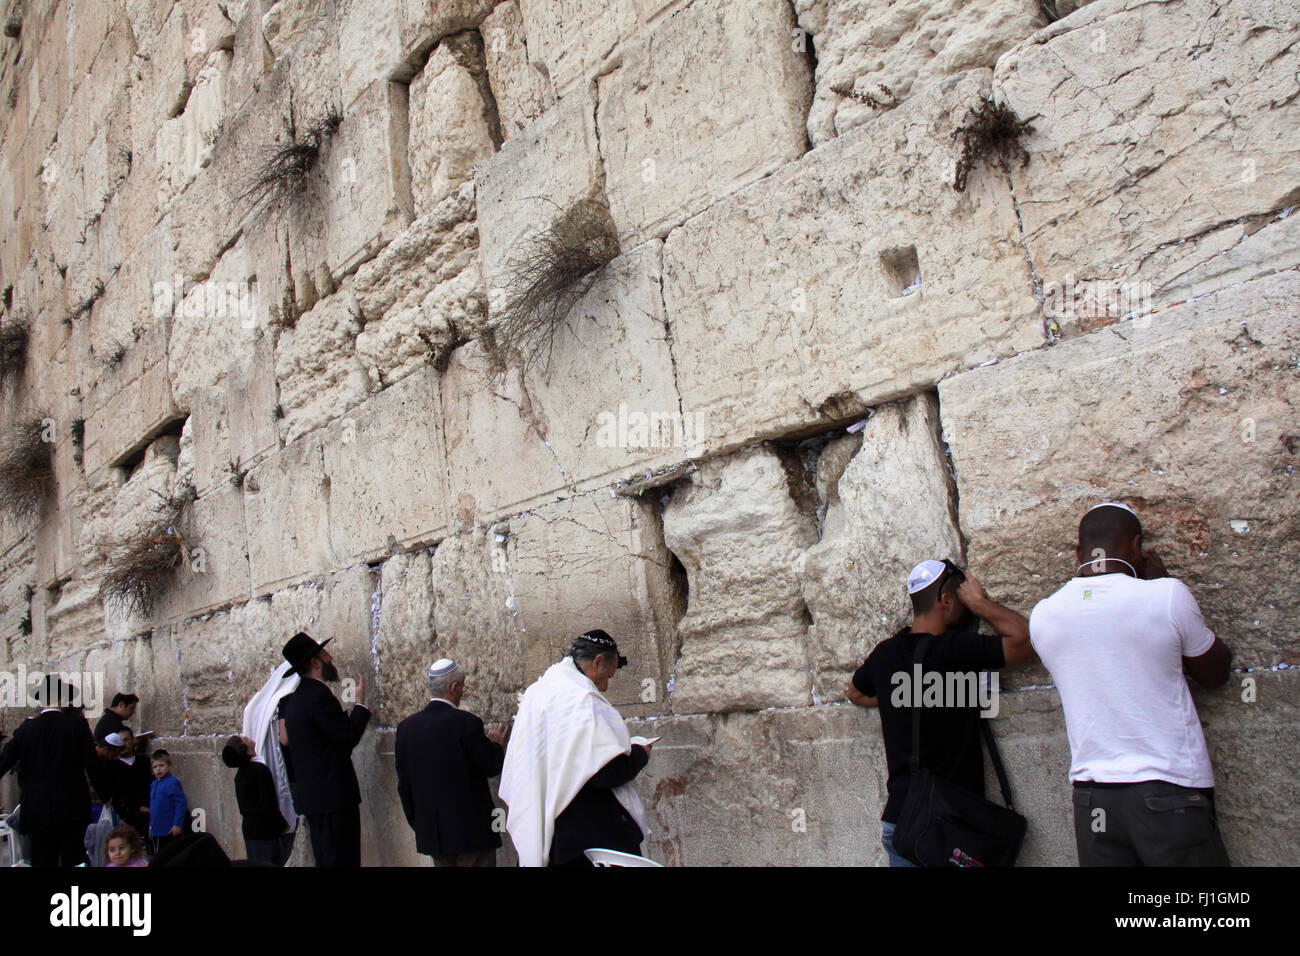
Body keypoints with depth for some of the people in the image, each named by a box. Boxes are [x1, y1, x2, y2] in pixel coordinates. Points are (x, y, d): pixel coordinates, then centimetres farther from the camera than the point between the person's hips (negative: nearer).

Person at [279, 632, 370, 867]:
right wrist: (360, 702, -7)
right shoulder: (319, 695, -17)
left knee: (324, 860, 15)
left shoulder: (295, 698, 14)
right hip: (334, 795, -10)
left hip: (311, 794, 10)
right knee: (342, 860, -8)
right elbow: (349, 737, -18)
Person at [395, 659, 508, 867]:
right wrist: (497, 744, 11)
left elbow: (404, 786, 8)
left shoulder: (406, 727, 2)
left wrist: (418, 825, 18)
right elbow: (492, 767, -9)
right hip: (471, 832, -6)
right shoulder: (466, 722, -16)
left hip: (431, 834, 6)